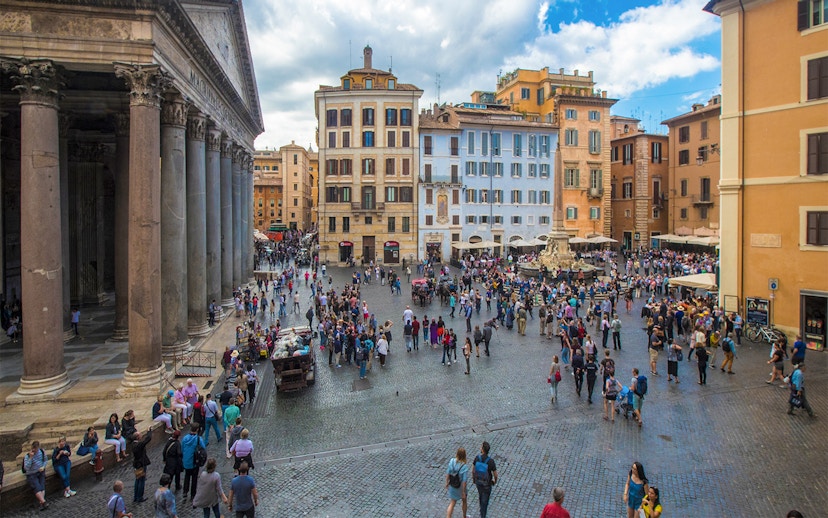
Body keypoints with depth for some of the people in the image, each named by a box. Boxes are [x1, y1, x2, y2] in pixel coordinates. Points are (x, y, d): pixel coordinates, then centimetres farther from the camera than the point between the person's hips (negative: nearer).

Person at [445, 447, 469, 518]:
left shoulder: (452, 461, -22)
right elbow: (464, 481, -25)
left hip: (452, 486, 2)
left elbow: (447, 473, -10)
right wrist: (463, 492, -12)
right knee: (464, 501, 28)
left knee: (452, 504, 19)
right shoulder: (465, 467, -32)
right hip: (461, 487, -2)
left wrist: (447, 483, 6)